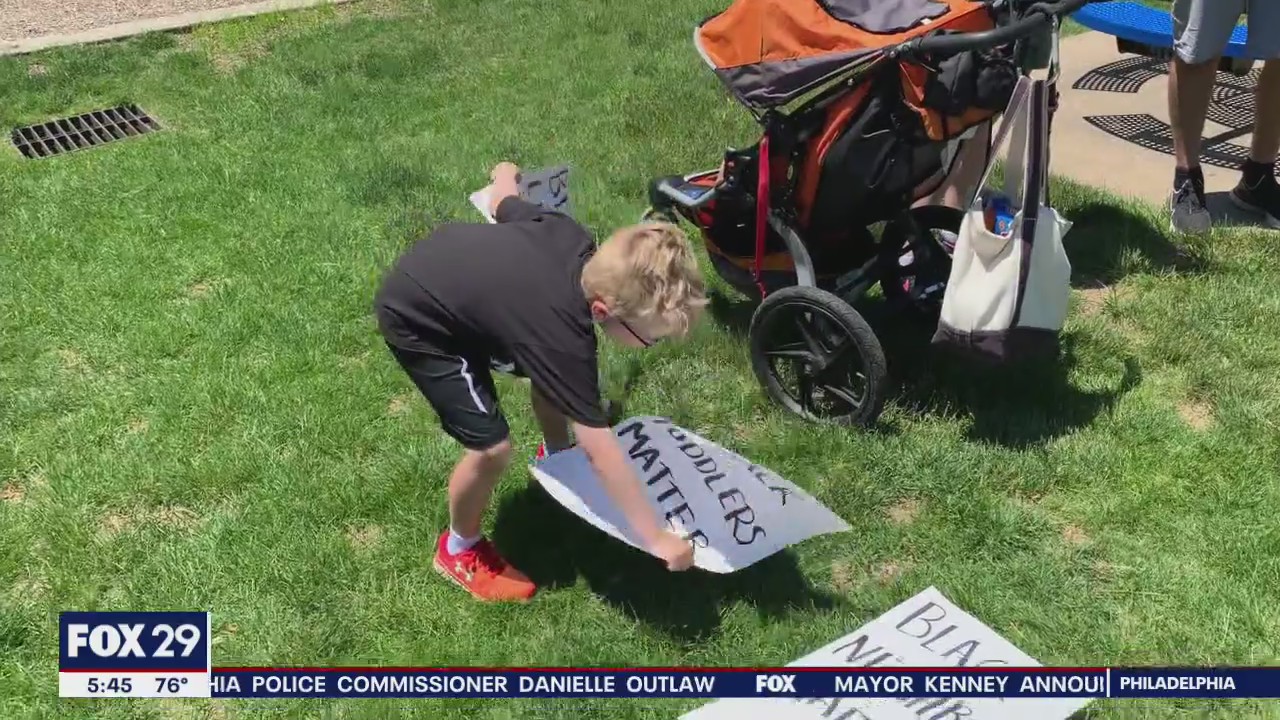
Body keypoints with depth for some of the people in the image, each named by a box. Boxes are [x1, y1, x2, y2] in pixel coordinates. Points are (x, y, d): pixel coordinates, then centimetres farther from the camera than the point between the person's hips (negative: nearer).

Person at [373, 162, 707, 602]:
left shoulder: (574, 240, -15)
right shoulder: (563, 334, -35)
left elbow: (503, 199, 6)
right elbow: (599, 450, -30)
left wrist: (506, 177, 33)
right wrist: (657, 538, -24)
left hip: (443, 264, 9)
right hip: (415, 319, -8)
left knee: (551, 373, 17)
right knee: (492, 447, -12)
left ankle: (557, 459, 45)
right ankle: (460, 550, 15)